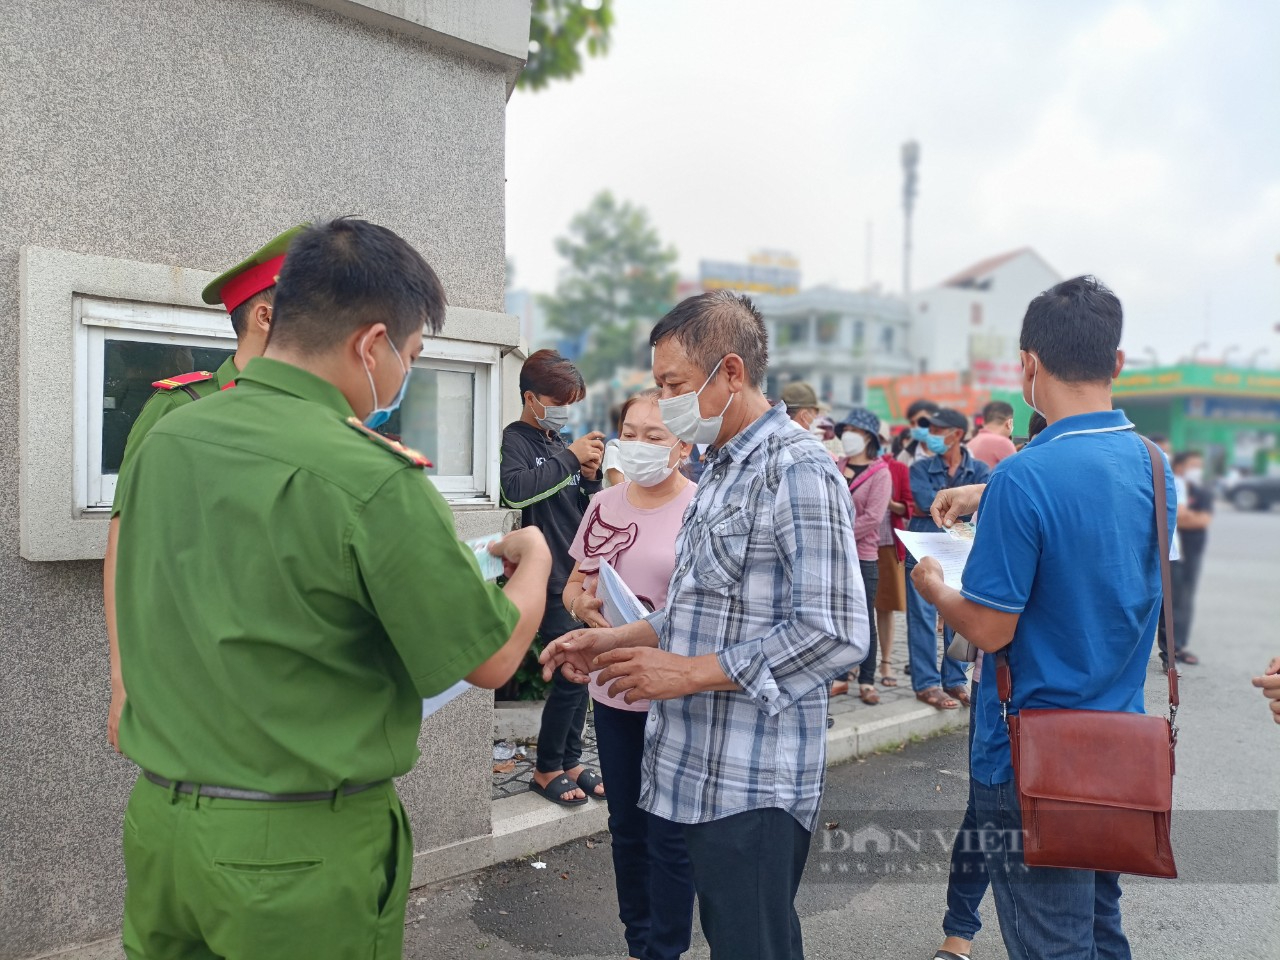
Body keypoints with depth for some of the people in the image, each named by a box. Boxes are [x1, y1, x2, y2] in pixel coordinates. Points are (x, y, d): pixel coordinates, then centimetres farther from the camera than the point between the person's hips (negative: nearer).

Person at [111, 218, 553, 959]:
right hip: (302, 849, -6)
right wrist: (534, 558, 5)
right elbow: (491, 660, -13)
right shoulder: (372, 481, -22)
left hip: (158, 817, 6)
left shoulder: (164, 440, -2)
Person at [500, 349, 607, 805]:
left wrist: (591, 477, -1)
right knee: (570, 676, -7)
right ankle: (546, 770, 10)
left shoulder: (561, 442, 15)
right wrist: (571, 458, -22)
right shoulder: (515, 439, -5)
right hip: (551, 577, -7)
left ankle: (570, 761, 23)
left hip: (580, 574, 7)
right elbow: (516, 490, -26)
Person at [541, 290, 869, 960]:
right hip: (701, 773, 9)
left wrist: (690, 672, -20)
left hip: (754, 786, -9)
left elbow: (835, 635, -23)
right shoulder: (721, 472, 14)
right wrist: (616, 641, 8)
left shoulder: (798, 471, -17)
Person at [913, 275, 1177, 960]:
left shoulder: (1025, 478, -24)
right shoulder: (1153, 465, 1)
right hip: (1120, 747, 8)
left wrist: (935, 589, -2)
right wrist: (990, 495, 21)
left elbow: (990, 629, -20)